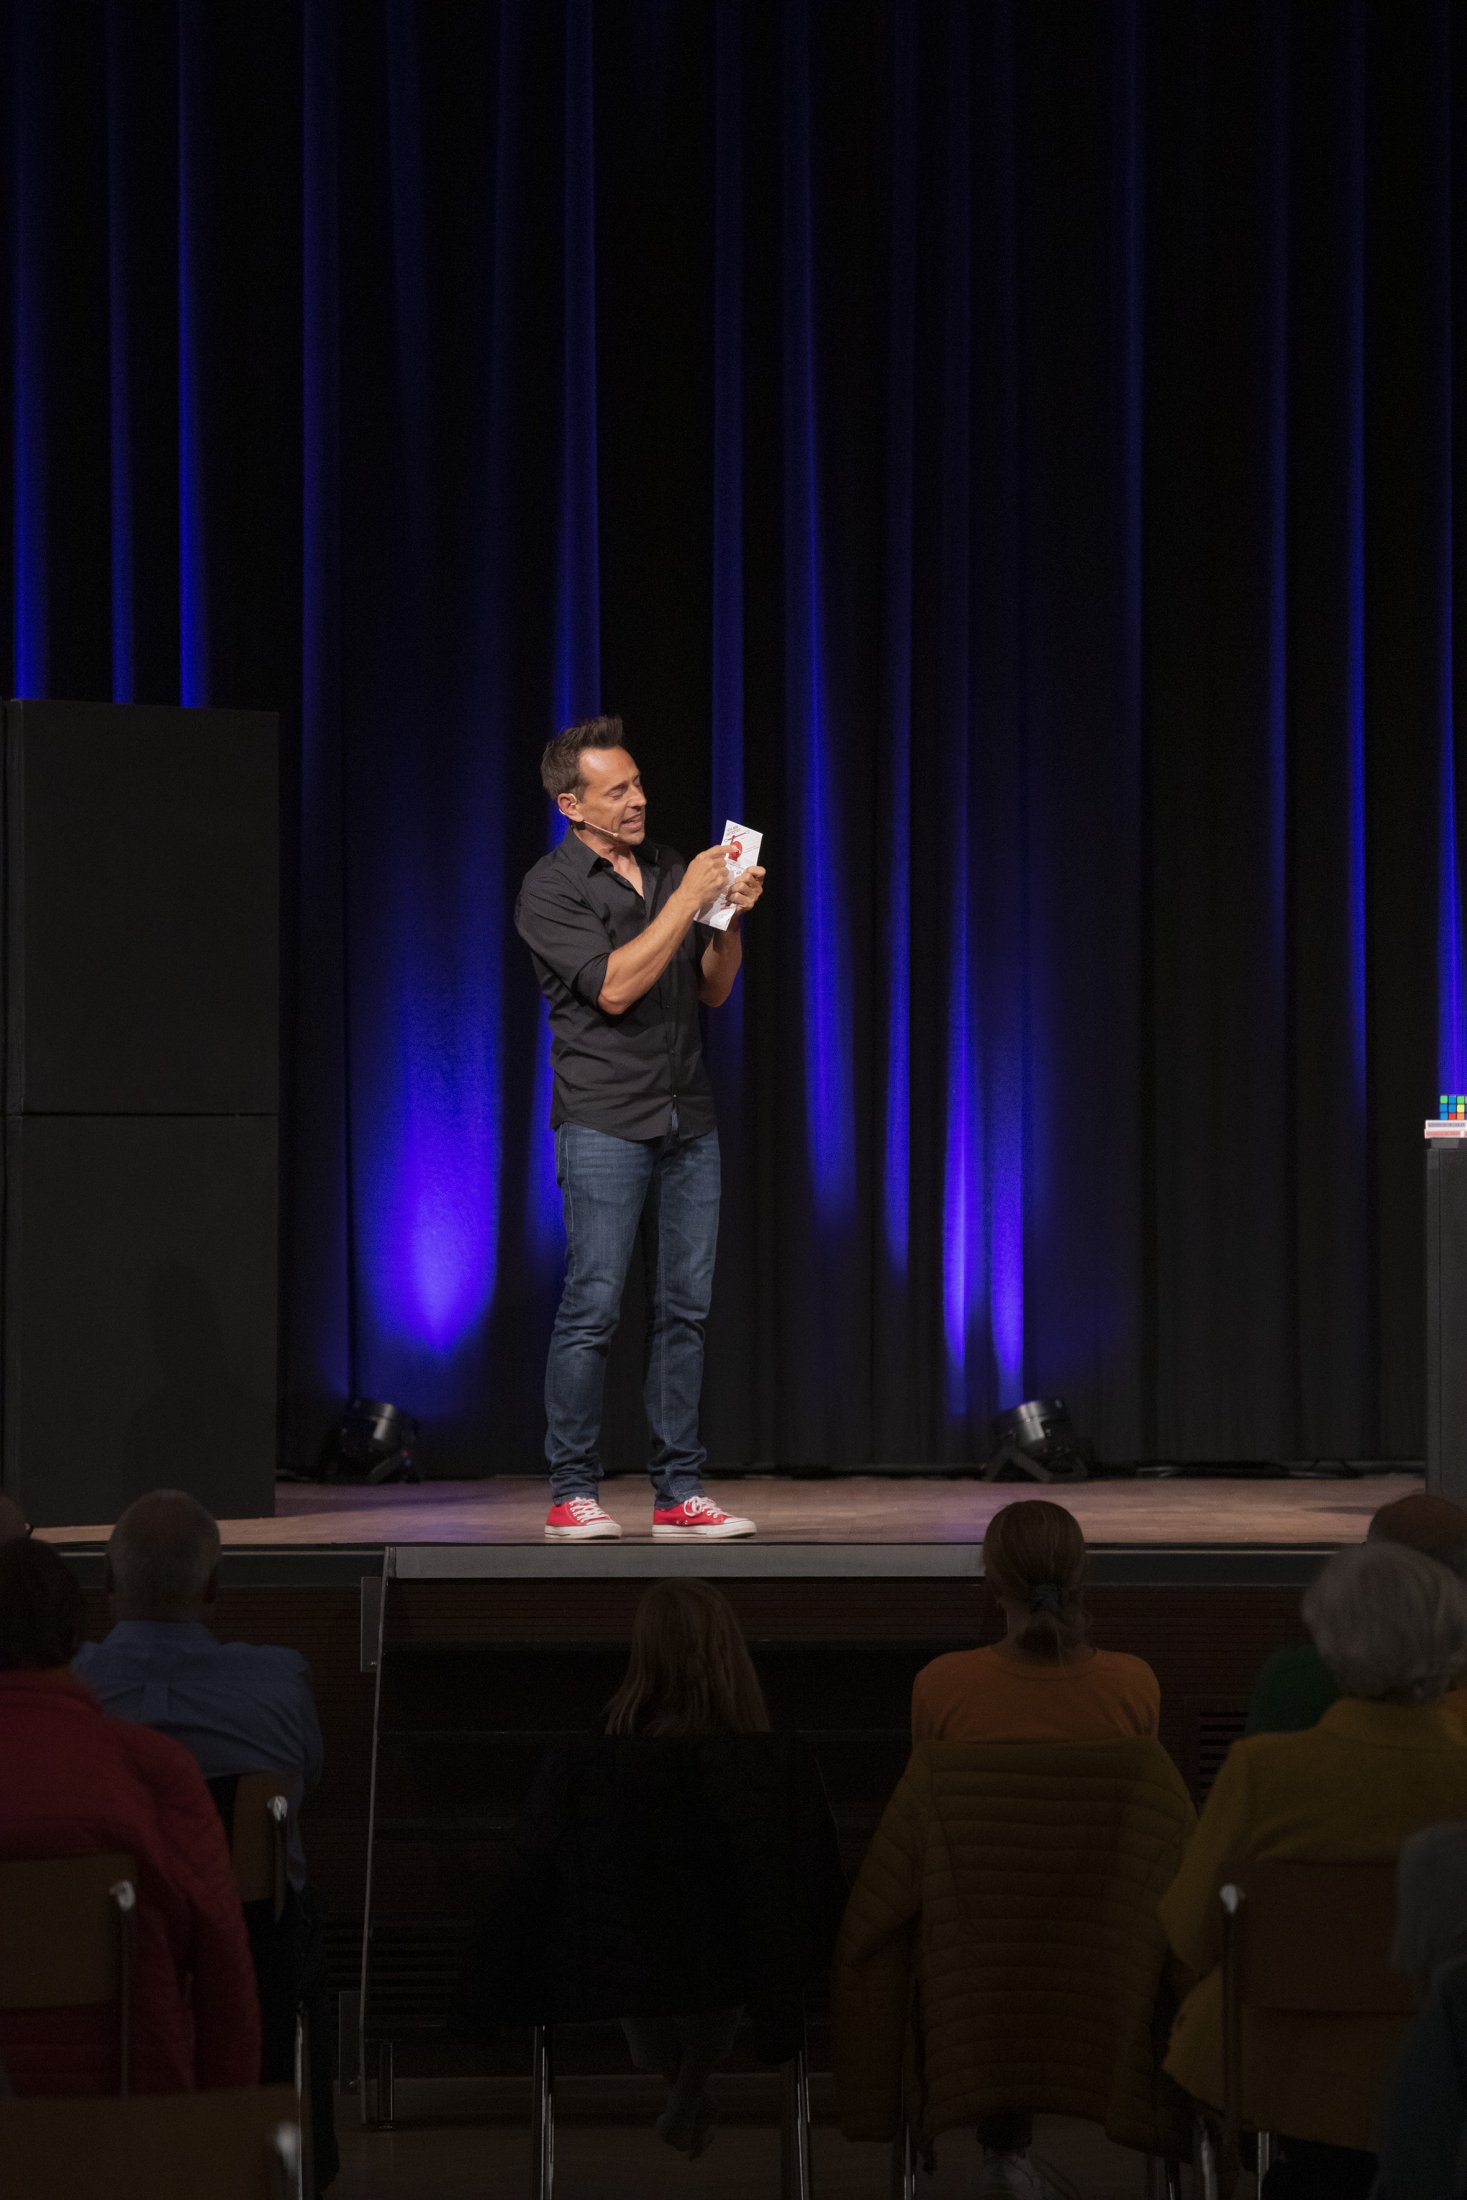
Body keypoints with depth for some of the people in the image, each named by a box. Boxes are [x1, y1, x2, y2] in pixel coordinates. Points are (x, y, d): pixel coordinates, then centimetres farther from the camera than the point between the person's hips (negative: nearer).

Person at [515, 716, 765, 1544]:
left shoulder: (672, 869, 13)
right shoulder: (551, 890, -5)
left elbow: (713, 989, 13)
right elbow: (614, 987, -17)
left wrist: (732, 917, -4)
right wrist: (687, 901, -16)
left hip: (689, 1119, 6)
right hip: (605, 1124, -6)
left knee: (686, 1308, 4)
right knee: (594, 1309, -7)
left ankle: (680, 1493, 8)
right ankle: (574, 1492, 1)